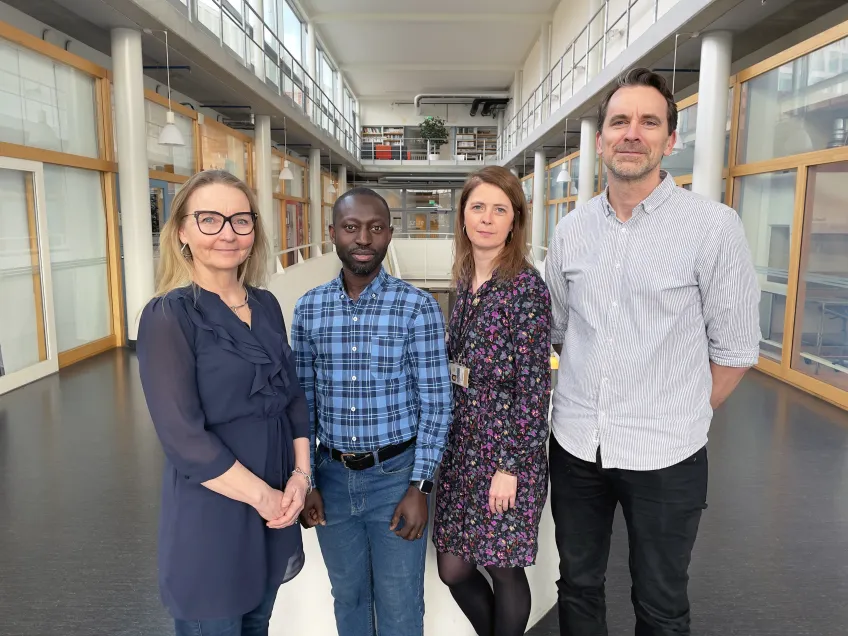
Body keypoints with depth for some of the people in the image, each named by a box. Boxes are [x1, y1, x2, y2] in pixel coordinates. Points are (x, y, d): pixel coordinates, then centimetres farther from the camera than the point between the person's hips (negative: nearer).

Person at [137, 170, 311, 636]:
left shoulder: (266, 306, 3)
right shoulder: (169, 316, -15)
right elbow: (183, 437, -19)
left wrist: (300, 475, -4)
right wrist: (262, 496, -14)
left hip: (275, 508, 6)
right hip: (211, 514, -6)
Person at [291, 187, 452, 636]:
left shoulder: (418, 307, -10)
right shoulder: (309, 309, -1)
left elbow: (435, 402, -8)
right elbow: (303, 402, 4)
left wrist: (419, 487, -11)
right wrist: (305, 482, 2)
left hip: (395, 476, -3)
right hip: (332, 477, 3)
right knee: (348, 598, 22)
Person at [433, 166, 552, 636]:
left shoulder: (526, 286, -13)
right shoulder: (466, 280, 7)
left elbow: (534, 384, -14)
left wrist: (511, 466, -15)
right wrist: (448, 442, 15)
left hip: (506, 445, -6)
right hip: (461, 443, 7)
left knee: (503, 569, 11)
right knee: (453, 568, 16)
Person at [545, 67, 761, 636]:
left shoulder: (714, 226, -10)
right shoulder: (572, 230, 3)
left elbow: (735, 348, -5)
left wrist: (681, 420, -1)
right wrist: (594, 403, 8)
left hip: (665, 458, -3)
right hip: (576, 446, 4)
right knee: (578, 588, 21)